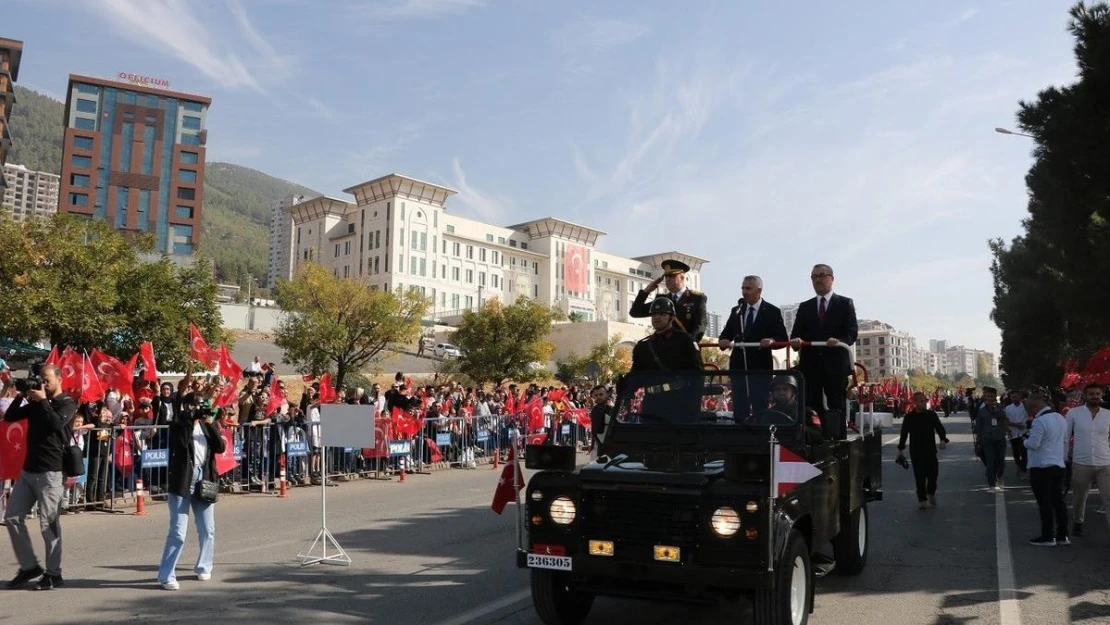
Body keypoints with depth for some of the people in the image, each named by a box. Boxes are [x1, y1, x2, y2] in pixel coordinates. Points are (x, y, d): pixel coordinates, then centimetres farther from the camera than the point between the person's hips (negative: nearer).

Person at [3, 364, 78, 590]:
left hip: (52, 472, -7)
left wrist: (42, 401, -12)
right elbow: (9, 417, 12)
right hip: (29, 470, 7)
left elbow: (56, 423, -21)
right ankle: (29, 566, 18)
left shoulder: (67, 403, -4)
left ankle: (53, 573, 7)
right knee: (12, 517, 6)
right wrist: (21, 396, 0)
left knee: (48, 524, -4)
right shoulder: (36, 402, 14)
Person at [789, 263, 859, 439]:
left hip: (836, 365, -3)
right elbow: (796, 333, 8)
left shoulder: (845, 303, 8)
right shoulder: (804, 307, 16)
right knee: (811, 409, 0)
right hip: (810, 365, 3)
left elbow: (852, 332, -3)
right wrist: (796, 341, -16)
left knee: (837, 410, -1)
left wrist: (840, 341, -24)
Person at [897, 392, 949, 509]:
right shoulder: (909, 417, 0)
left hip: (930, 451, 1)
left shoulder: (931, 415, 2)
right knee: (920, 477, 0)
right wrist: (900, 449, 8)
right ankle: (922, 499, 12)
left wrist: (943, 439, -15)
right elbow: (904, 434, 7)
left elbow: (940, 428, 4)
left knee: (933, 473, 3)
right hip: (916, 452, -1)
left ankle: (931, 492, 31)